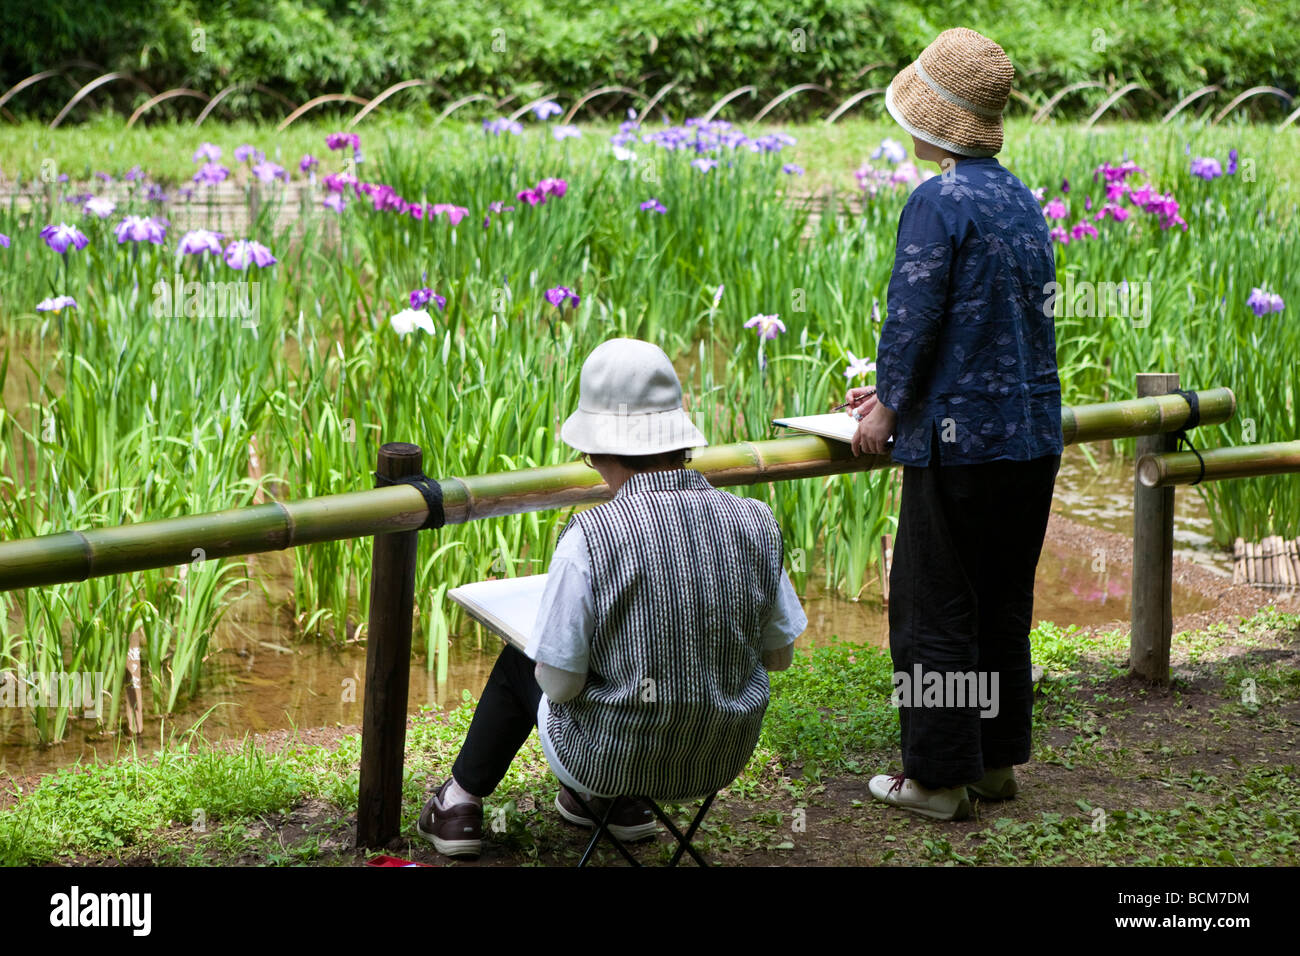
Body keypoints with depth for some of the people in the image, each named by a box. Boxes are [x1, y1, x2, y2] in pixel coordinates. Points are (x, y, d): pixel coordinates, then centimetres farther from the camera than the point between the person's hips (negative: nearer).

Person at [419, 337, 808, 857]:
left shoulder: (588, 537, -24)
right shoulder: (756, 522, -11)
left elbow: (559, 683, -18)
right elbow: (780, 653, 1)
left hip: (612, 758, -4)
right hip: (723, 763, 4)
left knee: (518, 661, 27)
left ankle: (462, 800, 45)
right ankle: (620, 802, 35)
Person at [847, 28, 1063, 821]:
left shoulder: (940, 202, -14)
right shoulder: (1023, 201, 12)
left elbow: (913, 319, -18)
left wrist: (887, 408, -1)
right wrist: (895, 394, 23)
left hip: (960, 441, -8)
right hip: (1034, 437, 8)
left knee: (934, 614, 2)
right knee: (1004, 607, 16)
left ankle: (939, 778, 8)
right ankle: (998, 761, 24)